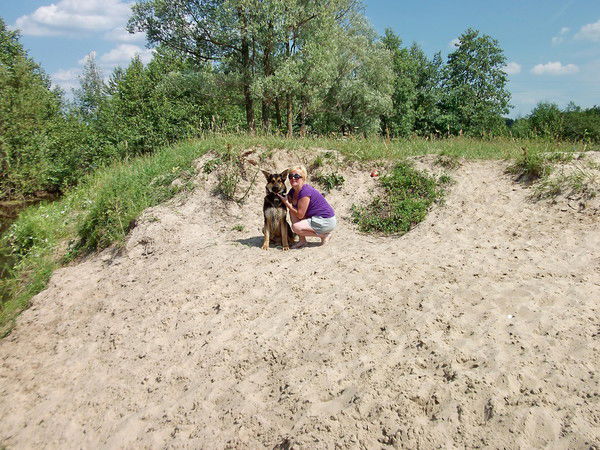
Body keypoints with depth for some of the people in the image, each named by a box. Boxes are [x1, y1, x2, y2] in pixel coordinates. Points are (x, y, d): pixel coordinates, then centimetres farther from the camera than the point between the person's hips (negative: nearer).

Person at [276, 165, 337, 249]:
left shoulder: (305, 192, -23)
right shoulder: (292, 191, 5)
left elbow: (300, 215, -20)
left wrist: (286, 203, -14)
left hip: (326, 221, -9)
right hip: (316, 218, 9)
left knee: (296, 227, -20)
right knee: (292, 212, 0)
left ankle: (325, 235, -3)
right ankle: (302, 240, 5)